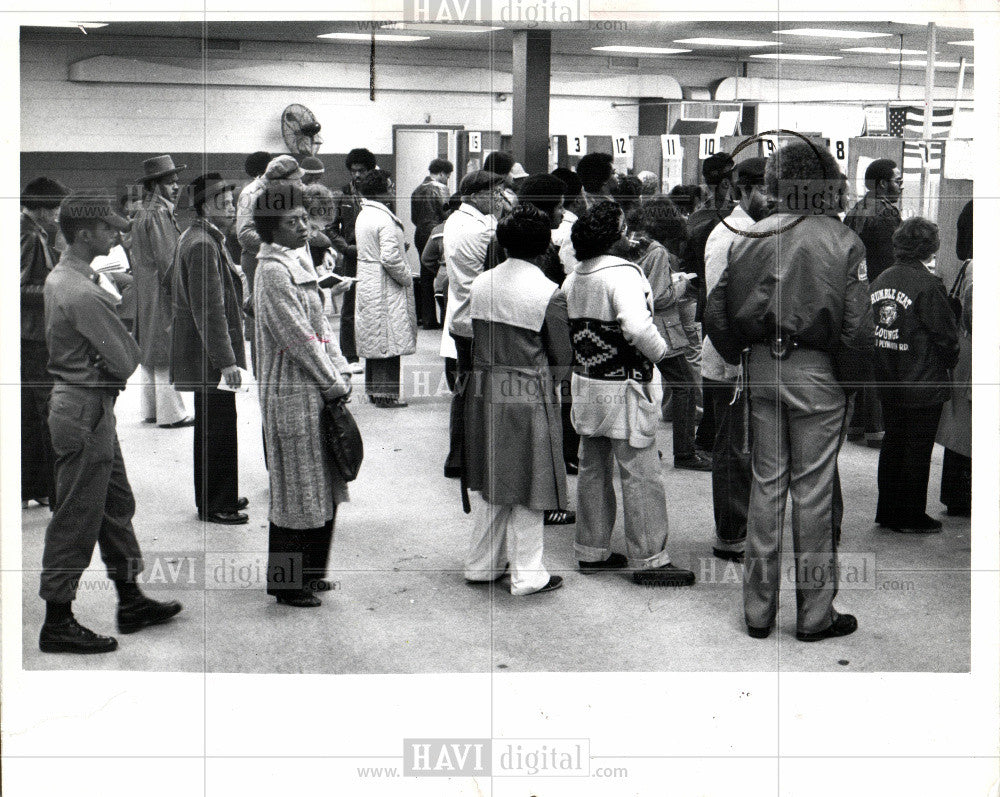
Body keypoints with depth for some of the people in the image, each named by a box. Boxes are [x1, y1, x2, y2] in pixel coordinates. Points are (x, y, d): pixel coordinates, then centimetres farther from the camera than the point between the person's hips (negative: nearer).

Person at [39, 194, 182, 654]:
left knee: (116, 507, 19)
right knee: (77, 519, -1)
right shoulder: (84, 294, -23)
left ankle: (130, 602, 30)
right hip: (86, 411, -10)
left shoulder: (58, 278, 9)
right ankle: (57, 623, 9)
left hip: (75, 402, 10)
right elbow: (126, 361, -19)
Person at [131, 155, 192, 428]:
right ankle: (171, 412, -4)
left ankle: (150, 408, 20)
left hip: (145, 291, 10)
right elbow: (168, 259, -19)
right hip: (161, 292, -10)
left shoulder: (142, 213, 14)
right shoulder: (160, 214, -16)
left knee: (150, 349, 14)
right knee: (168, 351, -6)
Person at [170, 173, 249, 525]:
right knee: (218, 429, -3)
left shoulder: (194, 238, 12)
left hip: (204, 356, 11)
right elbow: (210, 310, -24)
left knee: (211, 428, 18)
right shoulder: (202, 245, -20)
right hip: (210, 356, -11)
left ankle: (215, 497, 30)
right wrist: (226, 360, -24)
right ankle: (215, 505, 6)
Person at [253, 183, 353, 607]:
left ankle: (309, 571, 28)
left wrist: (340, 372, 5)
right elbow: (297, 337, -18)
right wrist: (333, 383, -12)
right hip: (291, 392, -9)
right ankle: (287, 583, 13)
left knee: (324, 484, 15)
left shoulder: (300, 261, 13)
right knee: (296, 487, 0)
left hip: (316, 390, 9)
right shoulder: (273, 270, -16)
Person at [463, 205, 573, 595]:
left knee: (491, 483, 17)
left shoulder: (480, 284, 2)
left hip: (484, 393, 5)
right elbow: (562, 358, -7)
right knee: (528, 486, 5)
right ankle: (527, 574, 12)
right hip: (530, 396, -5)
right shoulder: (549, 293, -13)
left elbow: (475, 338, 8)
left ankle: (482, 564, 26)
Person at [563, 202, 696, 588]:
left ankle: (591, 551, 25)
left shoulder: (572, 278, 7)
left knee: (593, 469, 16)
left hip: (585, 383, 9)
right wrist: (659, 351, -15)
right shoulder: (623, 273, -19)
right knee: (641, 474, -1)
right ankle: (648, 560, 4)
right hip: (623, 387, -8)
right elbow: (637, 327, -31)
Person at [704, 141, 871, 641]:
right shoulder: (842, 242, -8)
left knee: (765, 485, 12)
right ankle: (814, 614, 14)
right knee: (813, 491, 4)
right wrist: (846, 376, 1)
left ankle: (758, 610, 19)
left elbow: (715, 314, 3)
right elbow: (857, 327, -14)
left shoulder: (749, 239, 3)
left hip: (762, 371, 4)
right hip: (816, 374, -3)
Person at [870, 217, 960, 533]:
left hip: (887, 382, 7)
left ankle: (887, 510, 24)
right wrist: (950, 362, 5)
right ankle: (911, 515, 11)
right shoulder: (927, 284, -18)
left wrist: (884, 369, 15)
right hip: (923, 384, -7)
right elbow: (946, 333, -14)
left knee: (892, 443, 17)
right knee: (918, 448, 4)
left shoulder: (880, 279, 3)